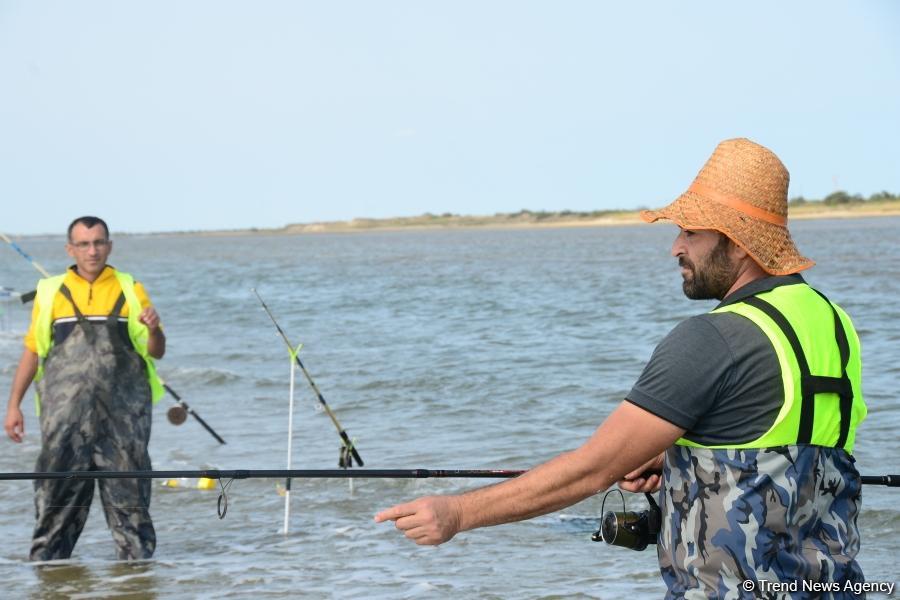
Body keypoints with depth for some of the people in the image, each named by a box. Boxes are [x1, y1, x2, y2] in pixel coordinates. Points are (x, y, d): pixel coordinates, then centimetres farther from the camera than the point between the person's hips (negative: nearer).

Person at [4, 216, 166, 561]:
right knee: (58, 495, 1)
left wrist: (154, 330, -12)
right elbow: (32, 351, 15)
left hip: (122, 413, 0)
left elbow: (156, 352, 10)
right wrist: (14, 405, 10)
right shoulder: (51, 293, 10)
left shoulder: (131, 290, 10)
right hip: (65, 413, 0)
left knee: (128, 493, 2)